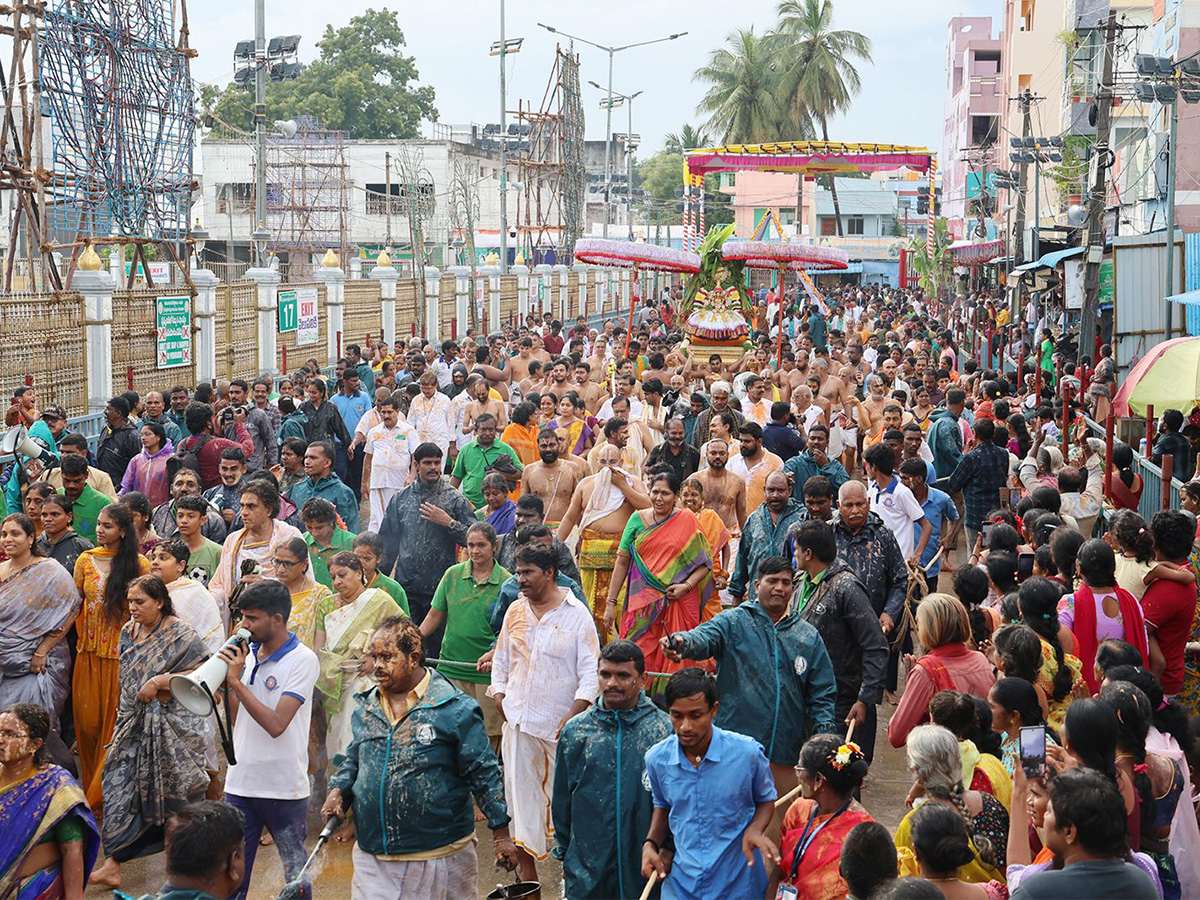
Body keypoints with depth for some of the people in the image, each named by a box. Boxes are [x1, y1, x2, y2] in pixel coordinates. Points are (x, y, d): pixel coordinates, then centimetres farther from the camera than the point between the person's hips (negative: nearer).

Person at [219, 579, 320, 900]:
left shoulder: (303, 660, -11)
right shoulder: (246, 654, 9)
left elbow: (276, 724, -19)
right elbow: (234, 718, 12)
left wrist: (236, 681, -16)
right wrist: (226, 681, -2)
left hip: (284, 788, -6)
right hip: (240, 781, 6)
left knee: (296, 874, 6)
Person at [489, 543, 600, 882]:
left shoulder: (576, 614, -5)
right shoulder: (515, 611, 9)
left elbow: (590, 672, -7)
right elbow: (501, 659, 20)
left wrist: (574, 715, -15)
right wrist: (499, 695, 6)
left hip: (559, 723, -4)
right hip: (518, 719, 4)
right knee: (519, 789, 1)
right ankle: (527, 872, 7)